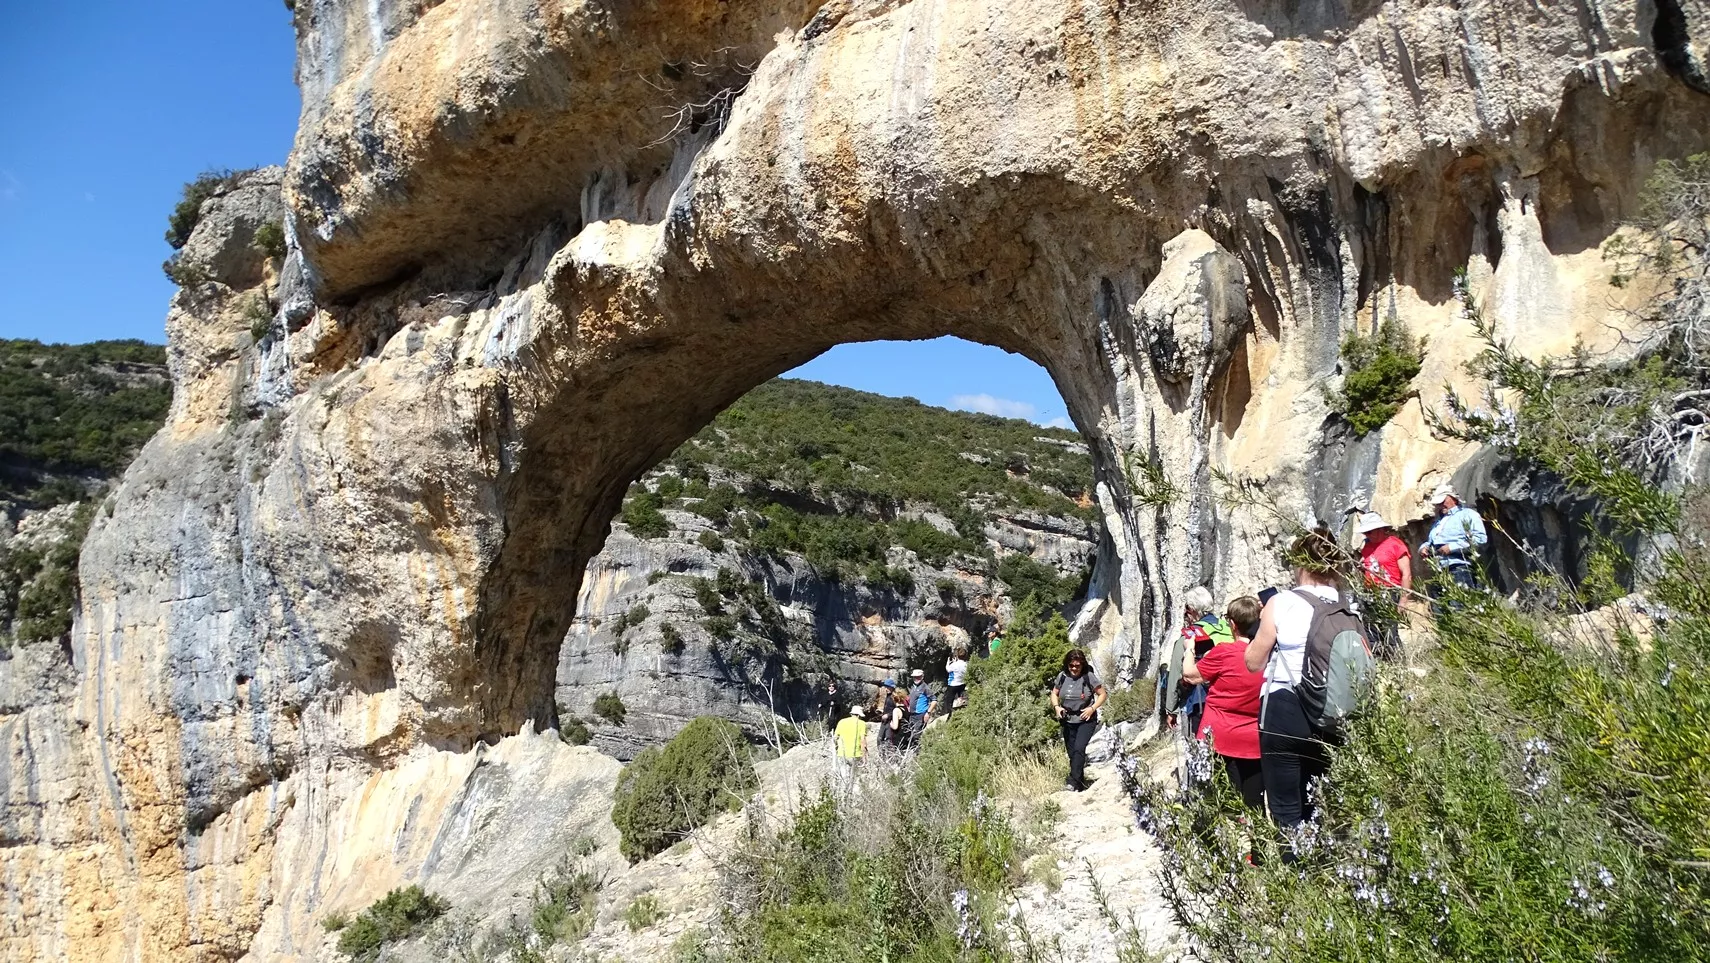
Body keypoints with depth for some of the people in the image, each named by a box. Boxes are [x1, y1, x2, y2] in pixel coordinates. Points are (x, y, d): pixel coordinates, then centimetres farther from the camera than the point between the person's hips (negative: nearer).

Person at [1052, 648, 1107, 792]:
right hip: (1068, 721, 5)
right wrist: (1056, 707, -7)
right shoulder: (1062, 676, 0)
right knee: (1072, 753, 9)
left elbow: (1102, 694, -2)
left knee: (1079, 749, -22)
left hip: (1086, 720, -5)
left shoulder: (1089, 677, -10)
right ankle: (1081, 784, 23)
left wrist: (1092, 708, -16)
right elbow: (1054, 694, 13)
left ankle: (1073, 781, -26)